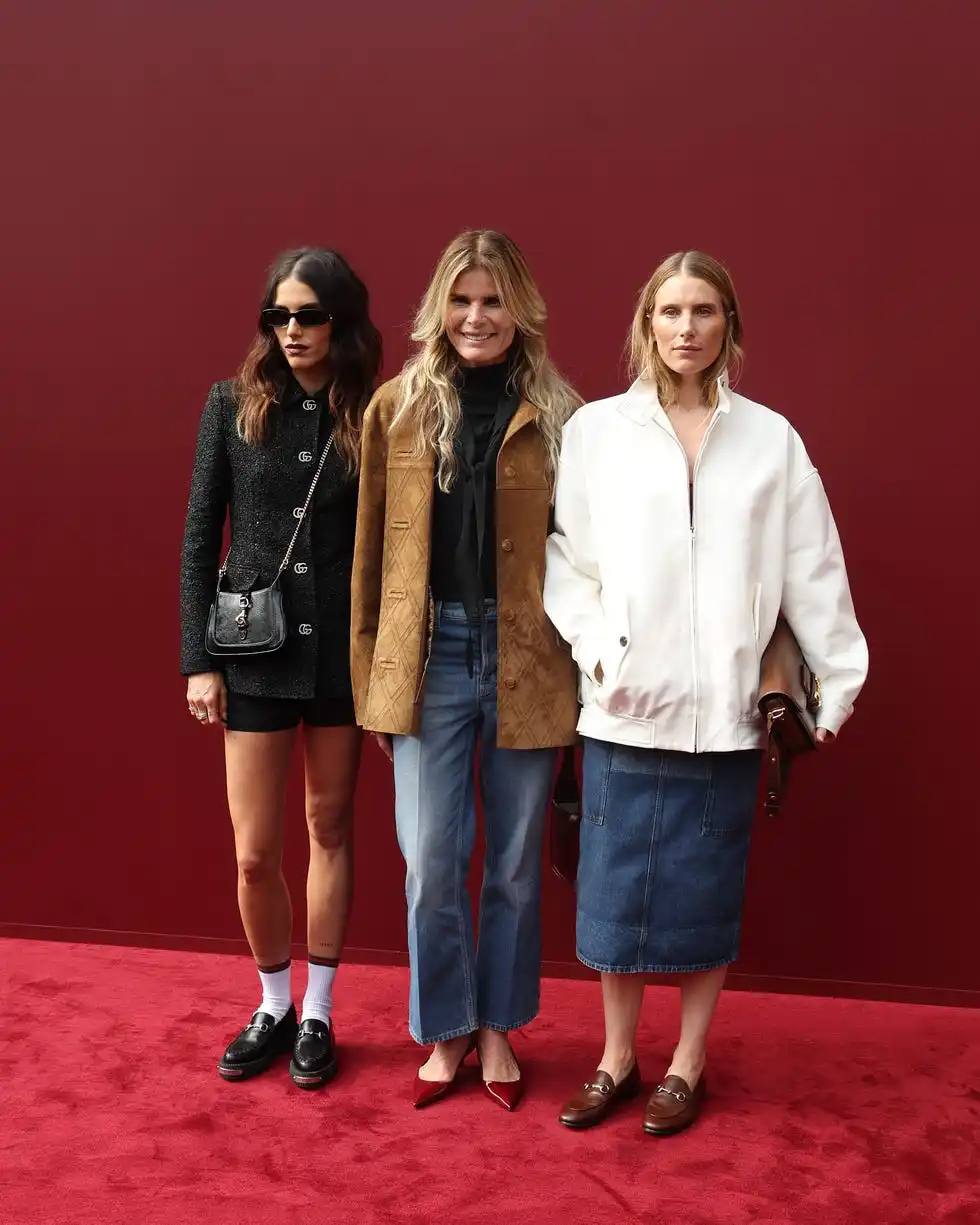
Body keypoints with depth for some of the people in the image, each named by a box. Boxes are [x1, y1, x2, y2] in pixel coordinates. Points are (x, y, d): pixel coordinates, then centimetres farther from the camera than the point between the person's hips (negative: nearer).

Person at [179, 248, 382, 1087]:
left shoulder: (373, 417, -2)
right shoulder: (233, 407, 0)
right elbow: (200, 541, 2)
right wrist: (198, 659, -2)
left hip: (345, 652, 0)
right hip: (254, 649, 1)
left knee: (330, 828, 12)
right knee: (254, 852, 4)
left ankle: (318, 1014, 27)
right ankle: (274, 1008, 28)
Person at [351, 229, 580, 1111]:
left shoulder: (557, 415, 1)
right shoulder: (397, 408, 3)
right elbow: (372, 550, 4)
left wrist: (581, 669, -4)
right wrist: (372, 676, 3)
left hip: (526, 659, 0)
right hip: (429, 655, 0)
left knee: (515, 863, 12)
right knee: (430, 863, 4)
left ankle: (497, 1027, 32)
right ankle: (446, 1030, 26)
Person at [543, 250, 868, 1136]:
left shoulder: (770, 438, 4)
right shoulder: (597, 429, 3)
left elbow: (813, 568, 3)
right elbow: (563, 554, 0)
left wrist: (840, 675, 1)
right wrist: (593, 644, -11)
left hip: (723, 710, 0)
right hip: (626, 705, 0)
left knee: (705, 891, 9)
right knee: (616, 888, 9)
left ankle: (687, 1066, 28)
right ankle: (618, 1058, 28)